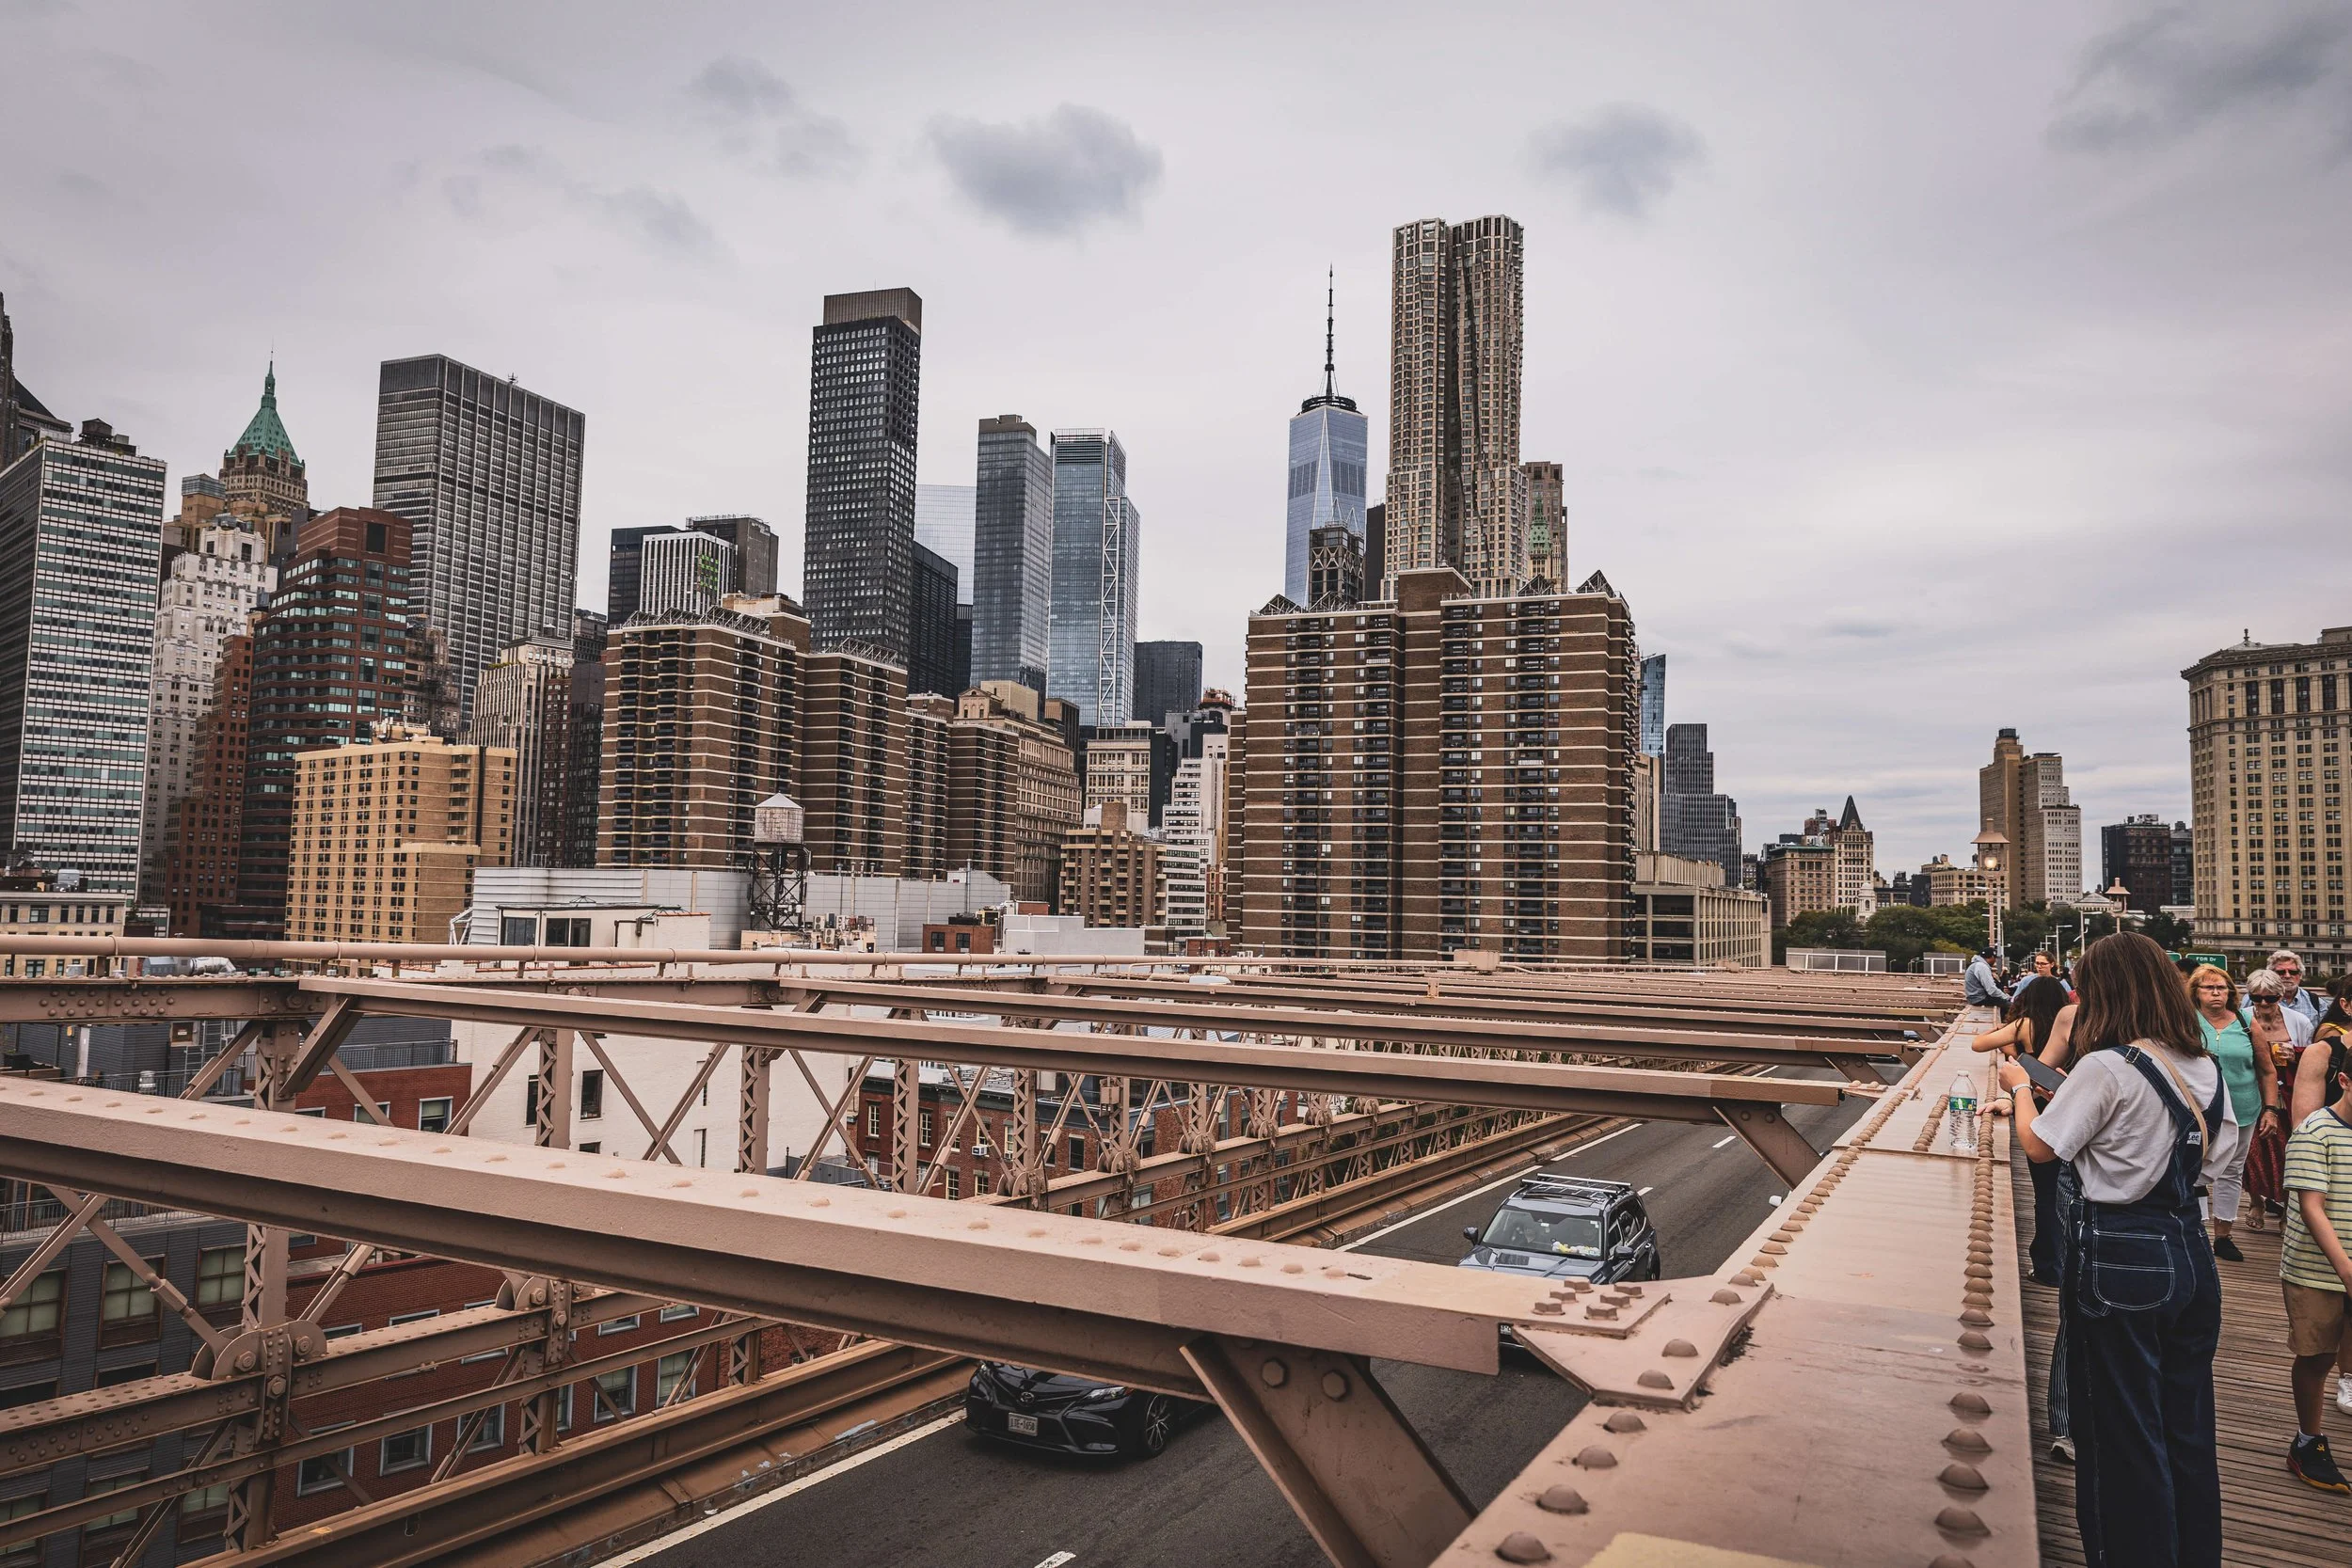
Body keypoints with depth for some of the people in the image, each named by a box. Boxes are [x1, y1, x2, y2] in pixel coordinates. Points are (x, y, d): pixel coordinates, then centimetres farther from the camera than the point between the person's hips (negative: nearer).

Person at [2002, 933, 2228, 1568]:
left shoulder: (2105, 1068, -20)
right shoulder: (2206, 1068, 3)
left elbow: (2039, 1145, -13)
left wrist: (2019, 1086, 6)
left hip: (2117, 1262, -7)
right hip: (2188, 1252, 7)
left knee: (2123, 1438, 6)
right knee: (2189, 1430, 19)